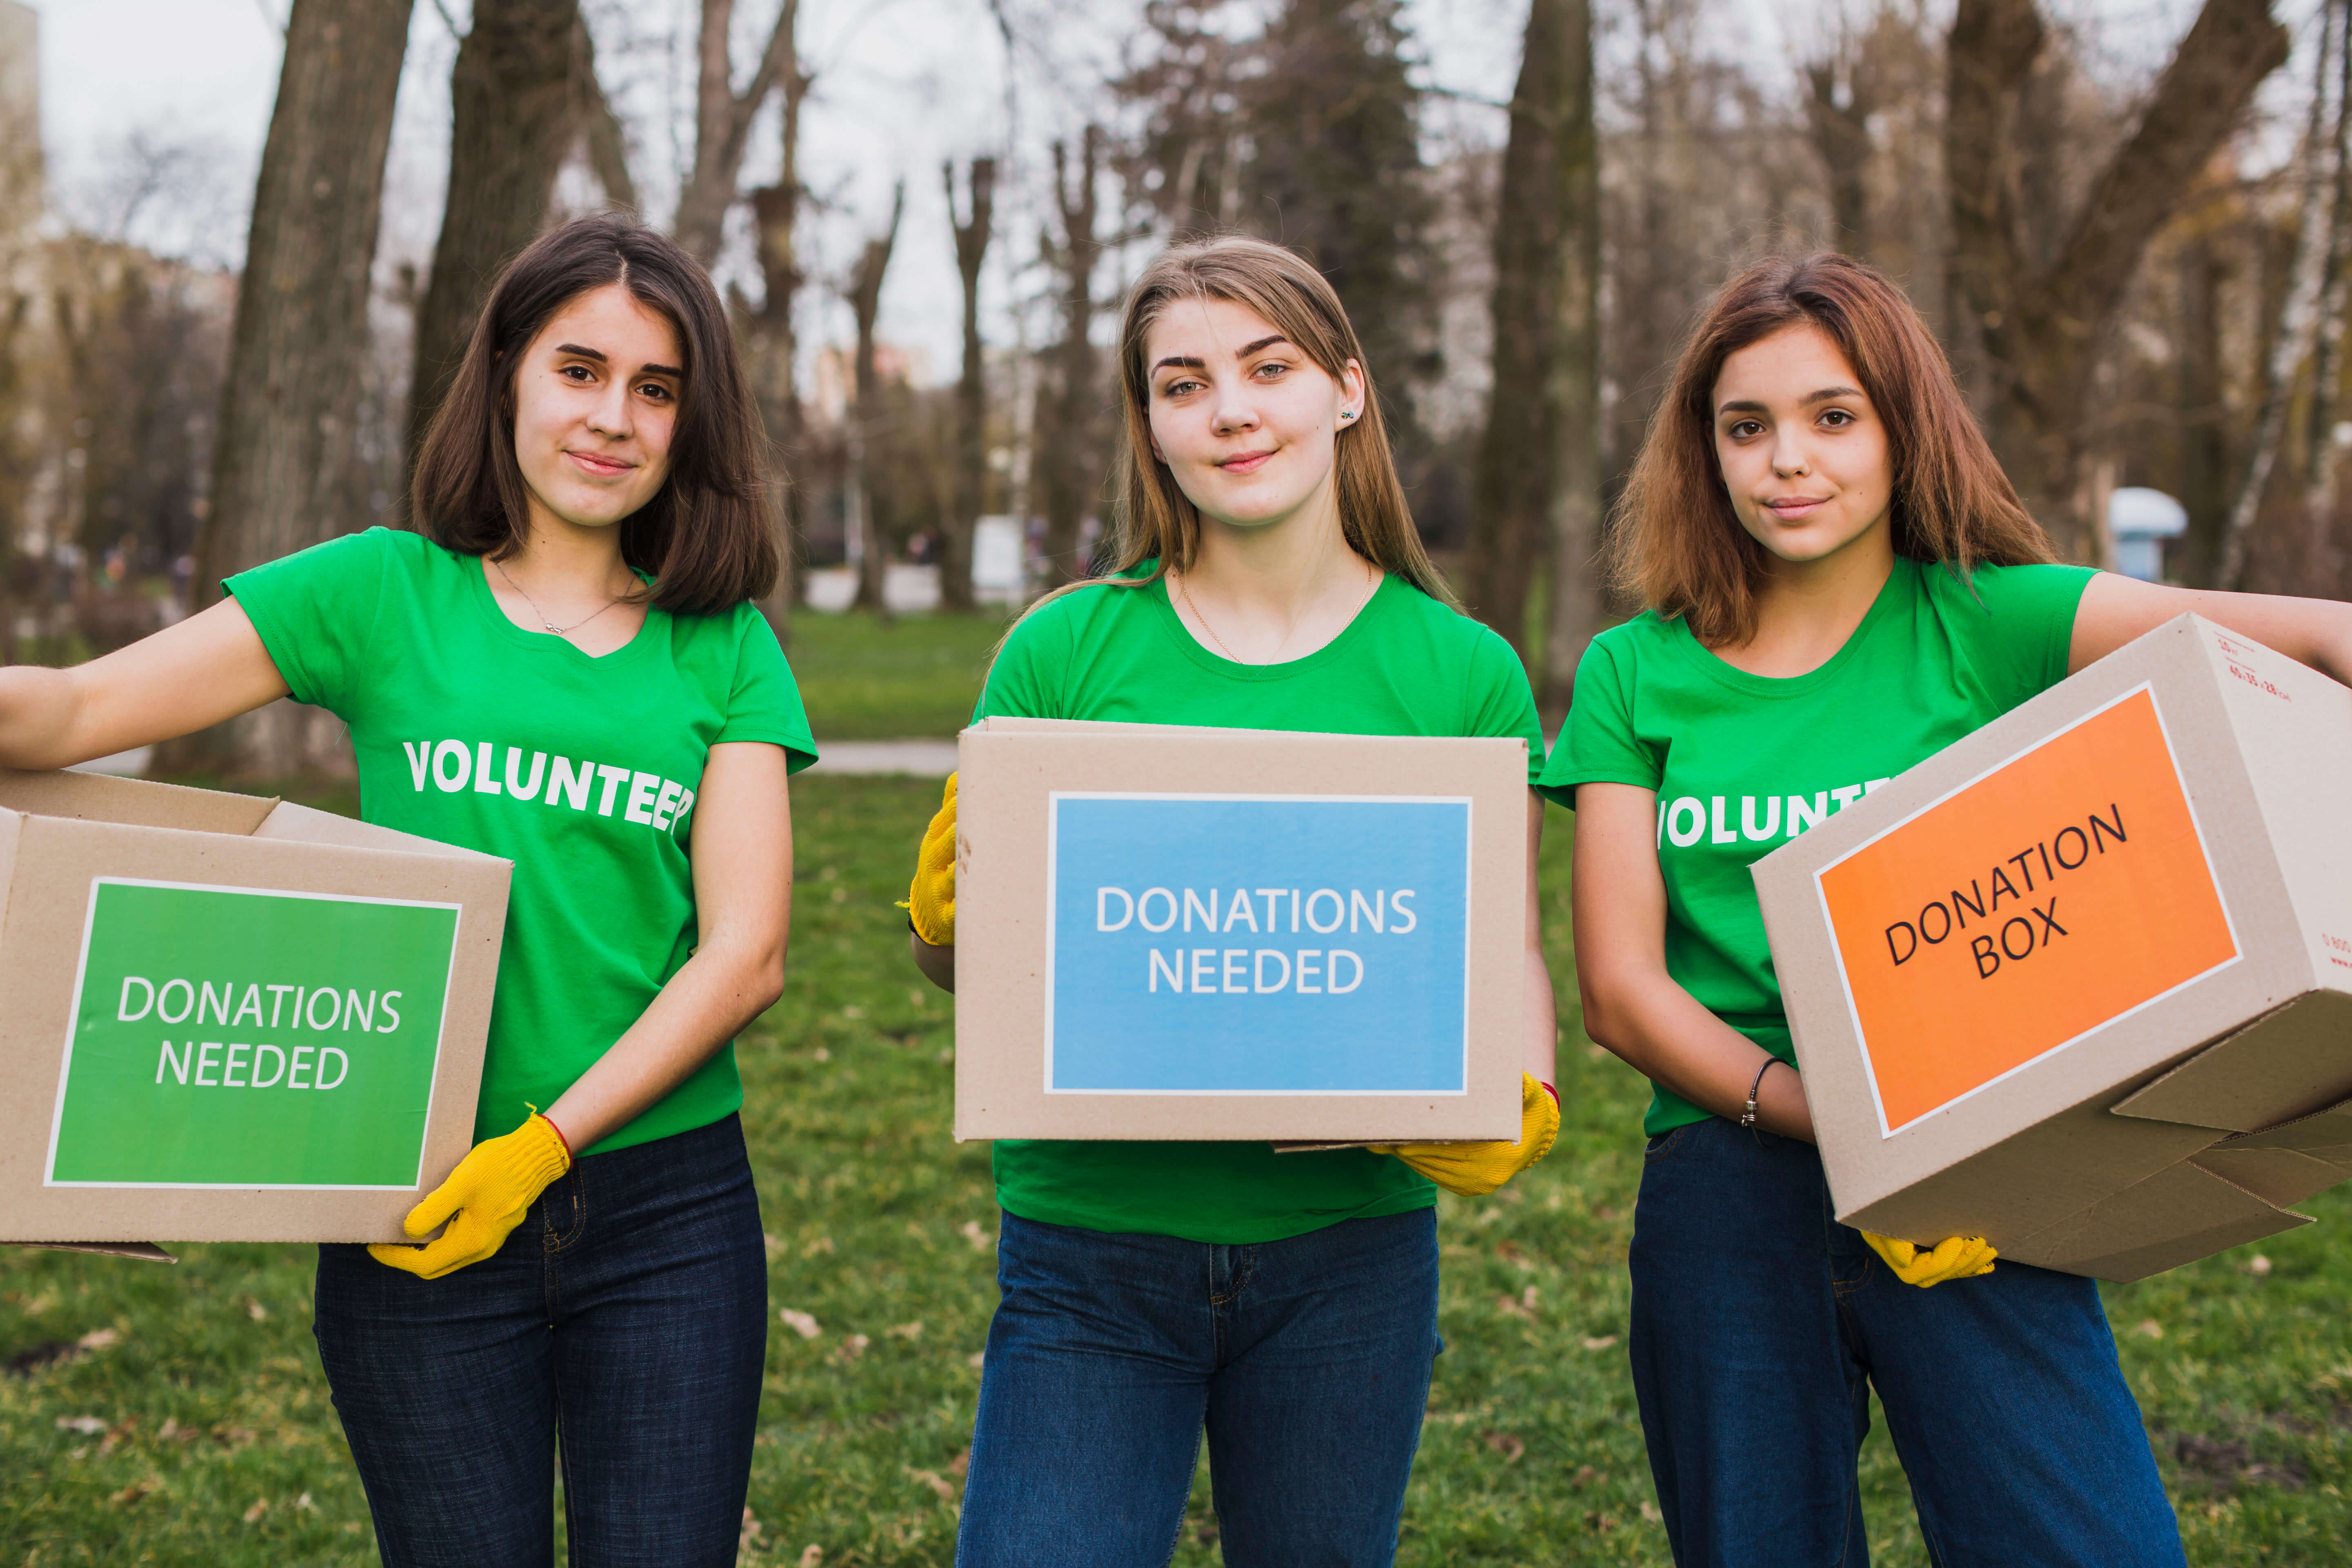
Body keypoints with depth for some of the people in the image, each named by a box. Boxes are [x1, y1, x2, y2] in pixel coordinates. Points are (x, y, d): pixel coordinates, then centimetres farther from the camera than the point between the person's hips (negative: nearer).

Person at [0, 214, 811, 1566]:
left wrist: (544, 1146, -13)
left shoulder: (727, 649, 4)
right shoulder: (385, 593, 3)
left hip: (666, 1208, 1)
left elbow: (747, 954, -4)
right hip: (420, 1207, 0)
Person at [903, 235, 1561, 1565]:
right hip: (1090, 1243, -1)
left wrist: (1524, 1107, -14)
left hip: (1350, 1249, 1)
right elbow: (963, 958, 7)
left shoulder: (1462, 671, 1)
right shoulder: (1066, 649, 0)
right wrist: (940, 917, -16)